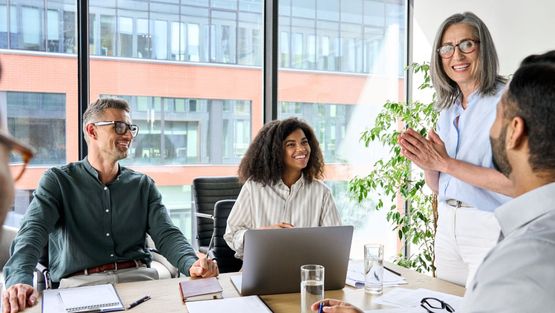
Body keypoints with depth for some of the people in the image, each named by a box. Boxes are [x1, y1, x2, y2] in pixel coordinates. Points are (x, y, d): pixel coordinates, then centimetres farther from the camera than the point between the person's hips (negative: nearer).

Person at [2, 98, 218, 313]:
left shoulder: (143, 185, 13)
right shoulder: (57, 181, 6)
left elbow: (166, 234, 2)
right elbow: (33, 231, -9)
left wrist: (192, 264, -21)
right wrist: (20, 280, -31)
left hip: (138, 278, 2)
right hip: (79, 282, -2)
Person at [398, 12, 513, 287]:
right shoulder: (448, 109, 10)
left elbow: (515, 182, -20)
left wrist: (444, 162, -20)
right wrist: (426, 162, -8)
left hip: (490, 229, -6)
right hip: (447, 225, 7)